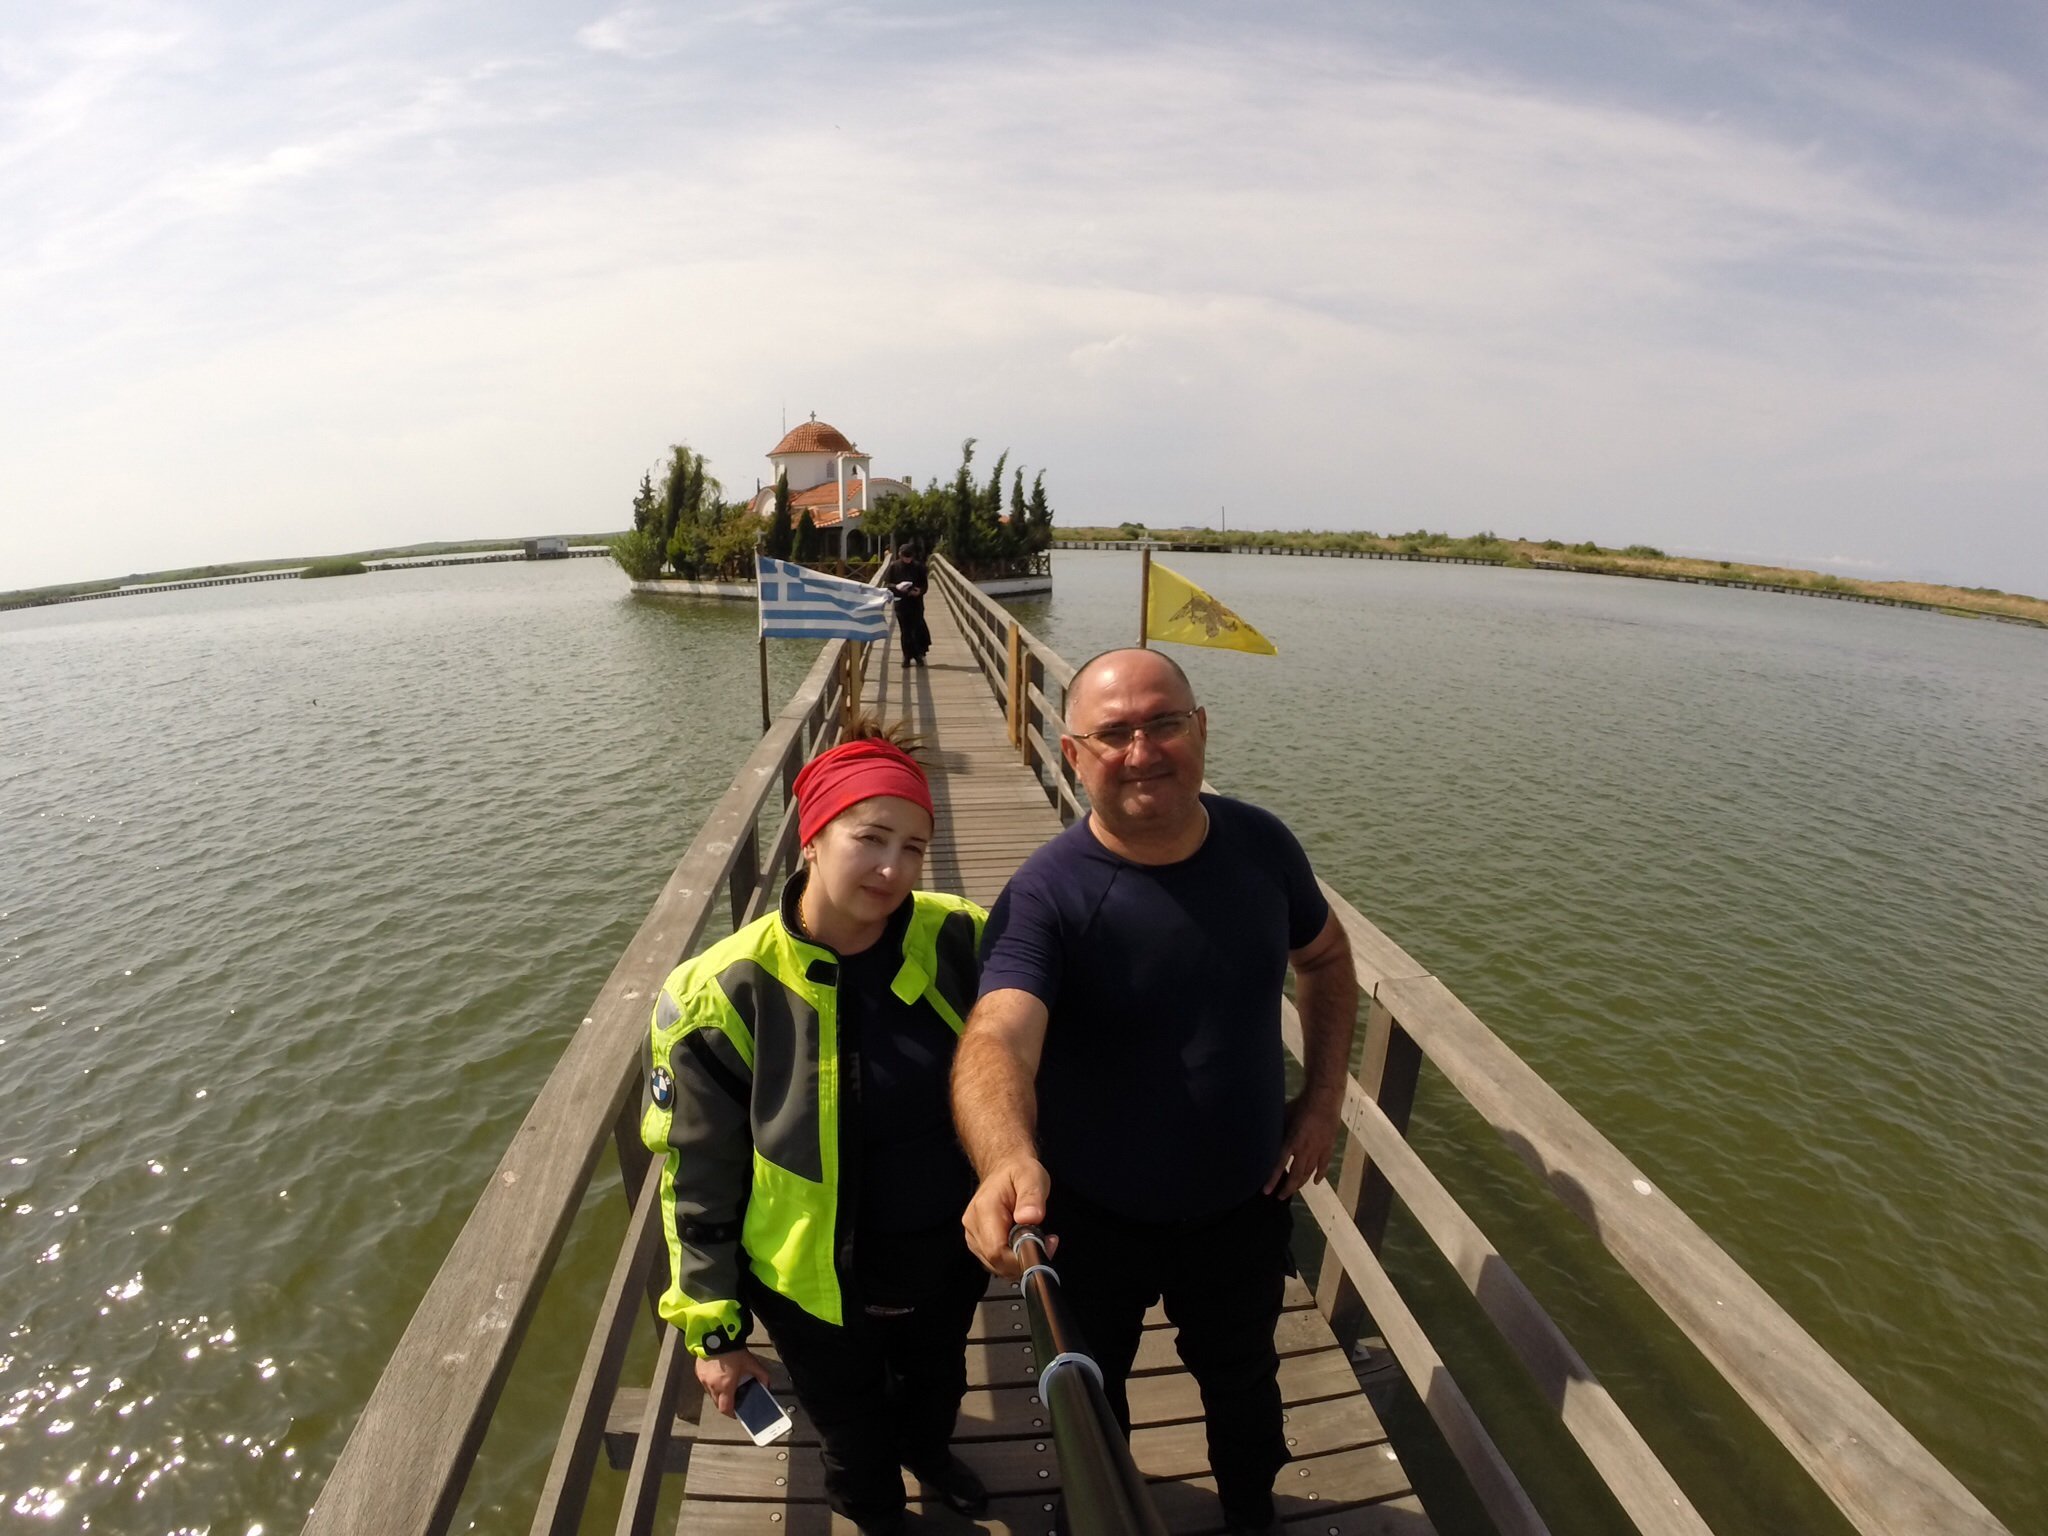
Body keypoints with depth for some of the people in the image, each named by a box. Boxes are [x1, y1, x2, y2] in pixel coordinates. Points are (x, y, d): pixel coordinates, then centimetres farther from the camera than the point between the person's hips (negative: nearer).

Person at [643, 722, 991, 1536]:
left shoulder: (957, 941, -20)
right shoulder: (726, 992, -26)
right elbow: (699, 1183, -13)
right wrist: (713, 1327, -7)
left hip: (948, 1256, 3)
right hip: (818, 1290, -2)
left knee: (936, 1387, 34)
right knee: (854, 1440, 27)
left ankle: (928, 1452, 70)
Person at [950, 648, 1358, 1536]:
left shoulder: (1260, 845, -15)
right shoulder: (1047, 894, -28)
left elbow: (1326, 957, 4)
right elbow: (997, 1038, -43)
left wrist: (1325, 1095, -4)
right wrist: (1007, 1160, -63)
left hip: (1245, 1201, 3)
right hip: (1095, 1220, -2)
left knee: (1242, 1380, 30)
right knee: (1091, 1393, 27)